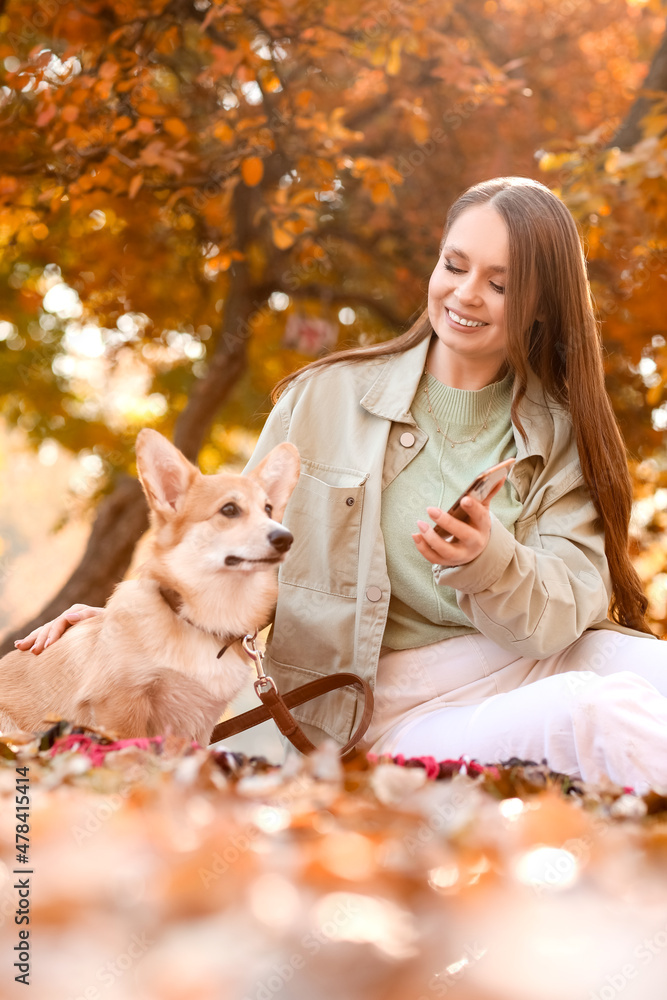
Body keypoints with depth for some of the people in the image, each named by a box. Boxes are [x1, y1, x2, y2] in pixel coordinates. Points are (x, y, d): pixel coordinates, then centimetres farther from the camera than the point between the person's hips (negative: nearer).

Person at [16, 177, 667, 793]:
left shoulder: (562, 433, 8)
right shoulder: (326, 397, 5)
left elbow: (571, 606, -5)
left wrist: (489, 564, -26)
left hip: (538, 662, 3)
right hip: (388, 702, -3)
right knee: (605, 715, -31)